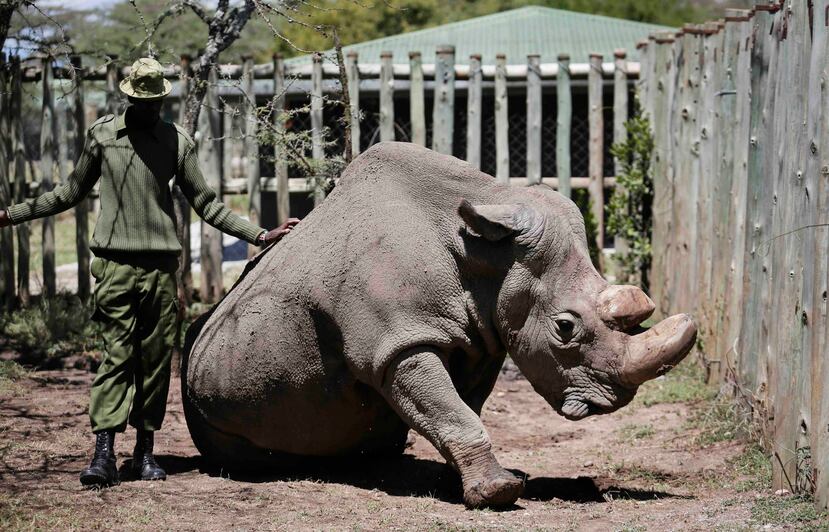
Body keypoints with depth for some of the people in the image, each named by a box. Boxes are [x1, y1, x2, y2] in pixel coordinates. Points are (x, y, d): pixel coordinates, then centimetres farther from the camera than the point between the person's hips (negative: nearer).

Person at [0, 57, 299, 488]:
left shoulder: (177, 142, 8)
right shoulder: (101, 133, 9)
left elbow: (206, 204, 13)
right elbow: (72, 192, 19)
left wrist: (260, 235, 7)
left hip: (161, 264, 1)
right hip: (115, 262, -1)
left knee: (156, 358, 1)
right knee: (116, 354, -9)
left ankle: (145, 450, 9)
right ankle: (103, 453, -13)